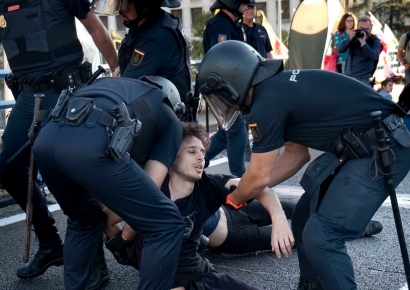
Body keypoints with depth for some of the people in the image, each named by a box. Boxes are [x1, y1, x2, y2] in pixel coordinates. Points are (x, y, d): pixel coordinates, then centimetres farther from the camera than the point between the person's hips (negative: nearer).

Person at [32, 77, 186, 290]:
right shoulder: (171, 121, 27)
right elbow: (150, 186, 16)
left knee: (84, 221, 34)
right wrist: (130, 229, 34)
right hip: (91, 143, -7)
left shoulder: (111, 86, 42)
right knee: (166, 226, 9)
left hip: (46, 138, 7)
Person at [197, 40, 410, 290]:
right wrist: (245, 191, 20)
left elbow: (260, 176, -7)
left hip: (382, 150, -10)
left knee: (320, 236, -11)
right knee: (304, 219, 14)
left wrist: (233, 200, 13)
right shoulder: (278, 86, 11)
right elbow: (297, 154, 18)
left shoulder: (267, 102, -17)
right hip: (363, 146, 10)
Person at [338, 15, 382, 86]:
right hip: (347, 76, 4)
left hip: (363, 79, -3)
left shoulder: (375, 41, 0)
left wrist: (363, 43, -24)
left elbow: (374, 56, -17)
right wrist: (350, 38, -16)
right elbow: (340, 50, -3)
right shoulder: (353, 38, 8)